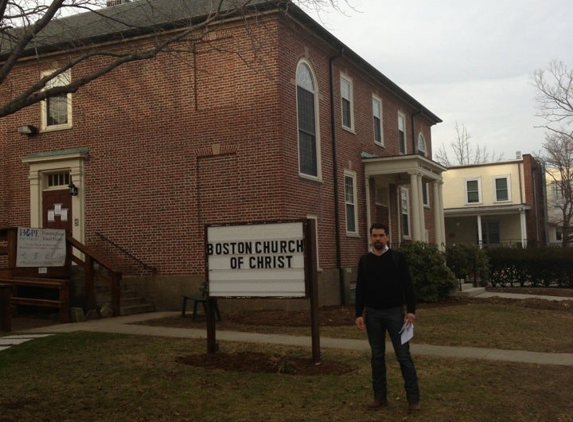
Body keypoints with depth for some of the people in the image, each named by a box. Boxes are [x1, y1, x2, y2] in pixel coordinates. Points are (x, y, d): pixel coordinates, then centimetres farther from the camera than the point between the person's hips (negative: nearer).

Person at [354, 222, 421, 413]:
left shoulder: (398, 258, -3)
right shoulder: (364, 260, 5)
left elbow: (407, 285, -4)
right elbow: (360, 289, 6)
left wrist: (411, 310, -11)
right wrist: (359, 314, 1)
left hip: (395, 312, -3)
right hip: (373, 314, 3)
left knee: (403, 355, -3)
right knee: (377, 357, 9)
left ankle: (413, 398, 4)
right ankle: (380, 396, 18)